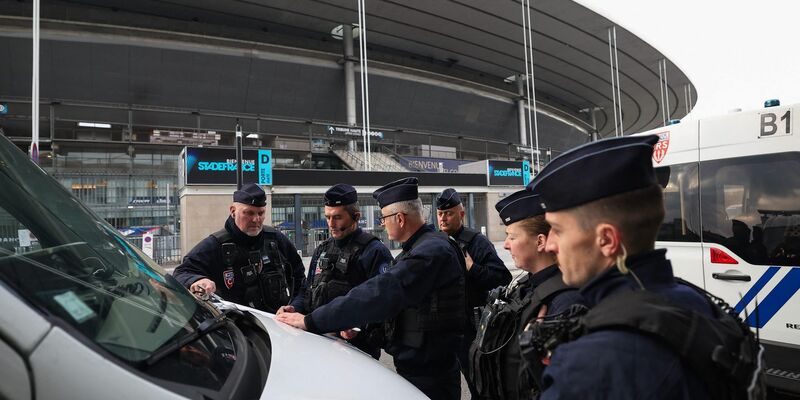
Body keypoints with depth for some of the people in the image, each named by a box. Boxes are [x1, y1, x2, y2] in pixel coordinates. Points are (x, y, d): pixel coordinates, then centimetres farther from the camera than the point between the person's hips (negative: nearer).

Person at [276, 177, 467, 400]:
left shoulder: (432, 250, -23)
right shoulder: (419, 248, 11)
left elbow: (379, 294, -31)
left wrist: (310, 321, -28)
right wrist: (351, 323, 7)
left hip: (429, 375, -9)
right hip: (413, 367, 9)